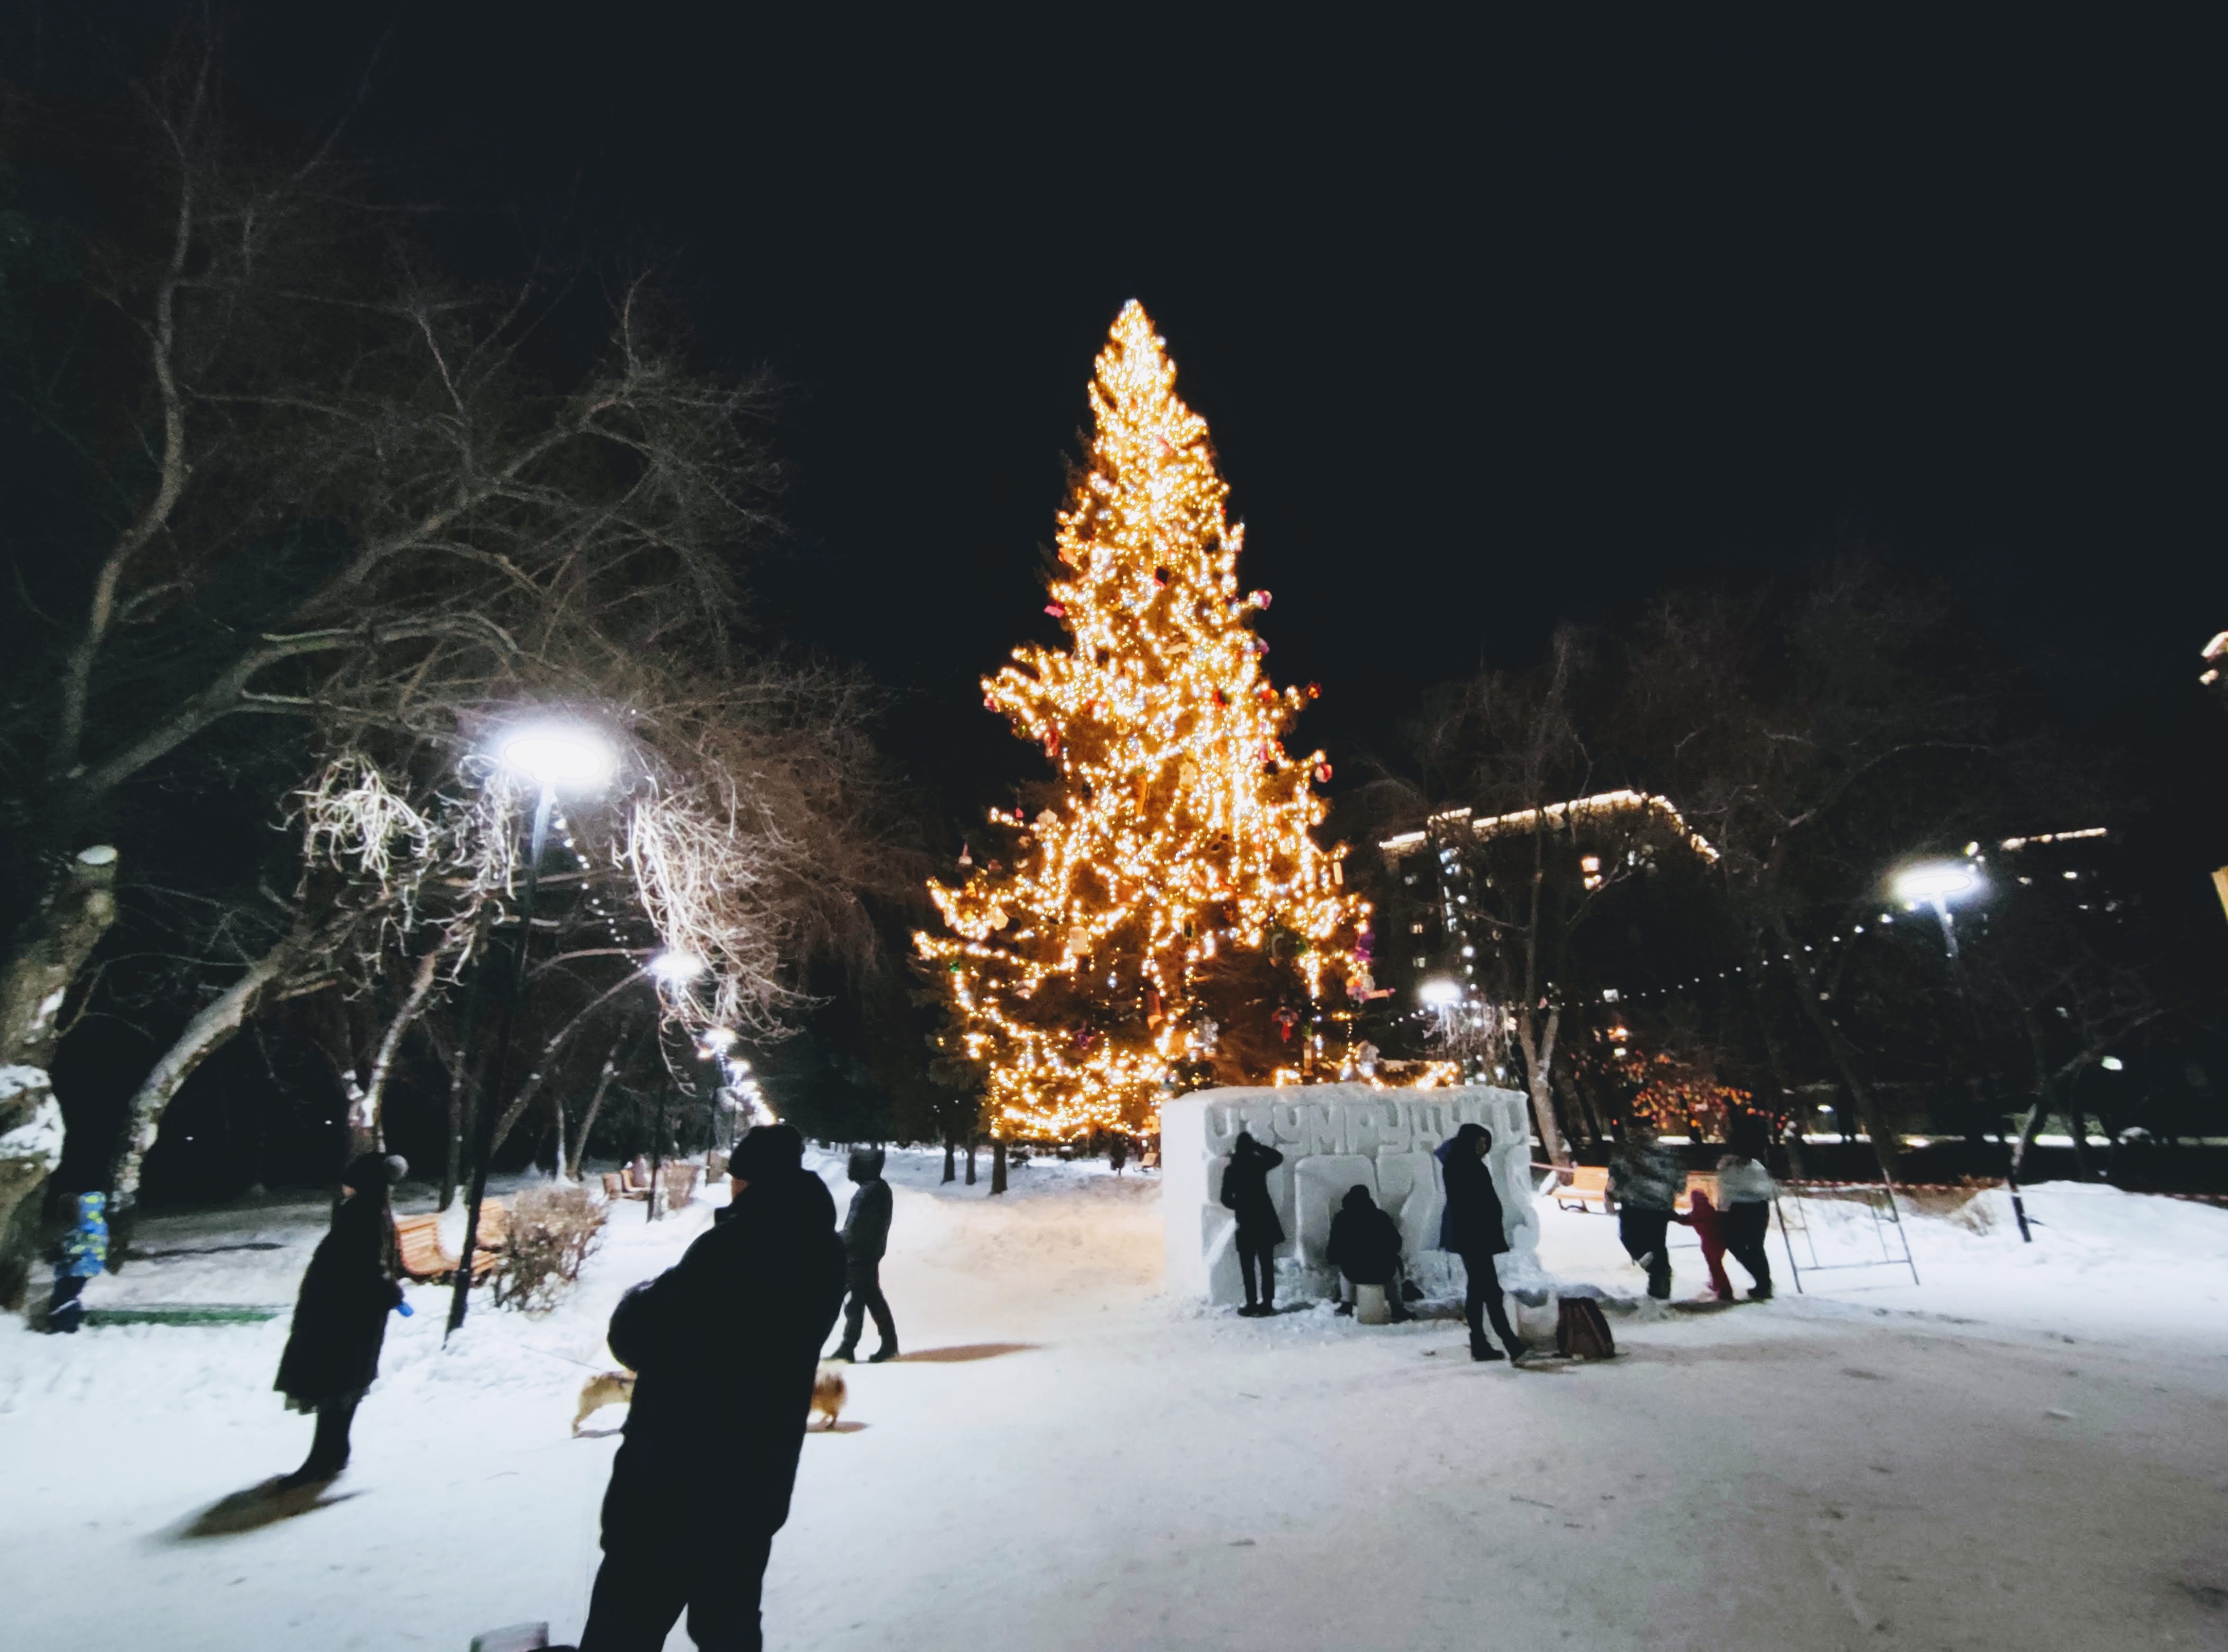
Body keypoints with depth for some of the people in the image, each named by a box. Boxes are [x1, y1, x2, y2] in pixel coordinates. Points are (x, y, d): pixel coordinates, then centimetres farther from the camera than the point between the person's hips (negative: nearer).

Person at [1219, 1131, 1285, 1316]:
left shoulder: (1231, 1169, -6)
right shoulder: (1259, 1164, -2)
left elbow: (1226, 1199, -2)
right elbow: (1278, 1157, 19)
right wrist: (1258, 1147, 16)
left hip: (1246, 1222, -2)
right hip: (1265, 1219, 2)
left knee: (1248, 1267, 4)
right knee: (1267, 1265, 9)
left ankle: (1253, 1306, 2)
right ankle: (1267, 1304, 11)